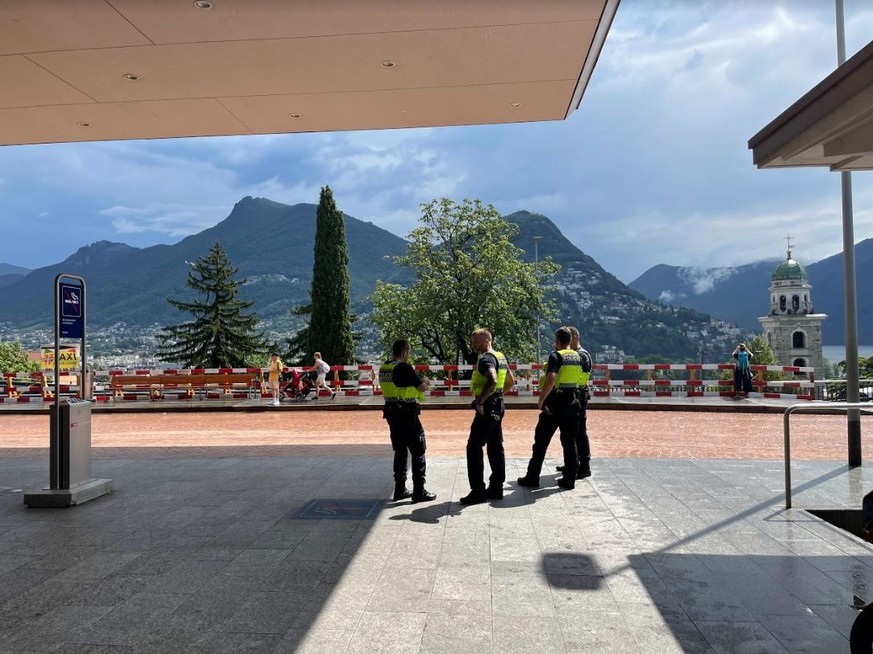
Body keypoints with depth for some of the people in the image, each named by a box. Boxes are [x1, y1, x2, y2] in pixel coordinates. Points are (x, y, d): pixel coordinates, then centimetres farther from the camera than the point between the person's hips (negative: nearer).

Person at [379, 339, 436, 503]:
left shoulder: (383, 368, 8)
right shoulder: (404, 368, -17)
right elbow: (422, 387, -15)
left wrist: (418, 381, 19)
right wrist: (425, 381, 7)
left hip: (391, 413, 8)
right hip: (407, 414, -8)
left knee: (400, 451, 16)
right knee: (418, 452, 1)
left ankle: (400, 489, 20)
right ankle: (419, 491, 4)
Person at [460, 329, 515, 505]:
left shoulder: (486, 359, -16)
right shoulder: (500, 357, 15)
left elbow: (492, 381, -33)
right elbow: (511, 381, 25)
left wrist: (480, 401, -26)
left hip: (486, 408, -10)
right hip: (497, 406, 10)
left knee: (474, 447, -5)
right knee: (495, 447, 13)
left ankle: (478, 491, -3)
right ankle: (496, 488, 19)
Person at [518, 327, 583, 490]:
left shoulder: (556, 356, -13)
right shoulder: (578, 357, 8)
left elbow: (551, 380, -23)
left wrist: (541, 400, -15)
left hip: (555, 404, -6)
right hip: (572, 403, 6)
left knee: (541, 440, 4)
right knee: (570, 441, 10)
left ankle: (532, 478, 10)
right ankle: (569, 480, 13)